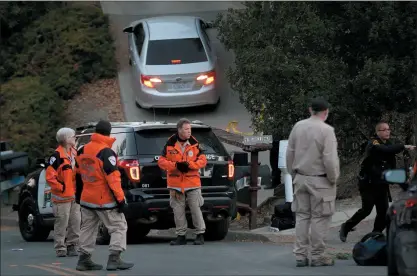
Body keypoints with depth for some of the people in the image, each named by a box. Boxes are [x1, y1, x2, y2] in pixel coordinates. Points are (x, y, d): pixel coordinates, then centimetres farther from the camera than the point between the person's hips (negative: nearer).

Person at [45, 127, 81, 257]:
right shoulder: (57, 155, -15)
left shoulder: (74, 153, 12)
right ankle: (60, 248, 2)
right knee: (62, 223, -4)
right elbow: (49, 176, -19)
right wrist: (60, 187, -15)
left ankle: (71, 245, 17)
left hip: (75, 195, 8)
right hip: (62, 196, -8)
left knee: (76, 222, 8)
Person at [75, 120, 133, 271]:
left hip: (87, 199, 7)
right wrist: (120, 199, -18)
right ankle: (114, 258, -9)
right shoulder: (106, 153, -18)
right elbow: (113, 178, -21)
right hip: (105, 200, -7)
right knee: (118, 227, 1)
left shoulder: (82, 151, 6)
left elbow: (78, 175, 16)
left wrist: (79, 194, 28)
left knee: (88, 228, 16)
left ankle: (84, 259, 16)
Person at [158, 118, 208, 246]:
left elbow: (202, 160, 0)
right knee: (178, 211, 6)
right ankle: (181, 236, 14)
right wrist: (176, 165, -16)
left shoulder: (194, 144, 1)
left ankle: (200, 234, 8)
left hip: (192, 182, -1)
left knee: (195, 209, -1)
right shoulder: (170, 144, -1)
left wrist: (189, 165, -15)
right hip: (175, 183, 1)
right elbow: (161, 161, -1)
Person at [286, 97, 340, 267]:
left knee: (302, 216, 11)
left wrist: (293, 174, 20)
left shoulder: (298, 127, 2)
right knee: (319, 218, 2)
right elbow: (329, 159, -18)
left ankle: (300, 255, 12)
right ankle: (317, 256, 5)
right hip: (320, 181, -5)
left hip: (301, 178, 5)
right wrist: (333, 178, -4)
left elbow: (290, 154, 9)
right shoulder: (326, 130, -16)